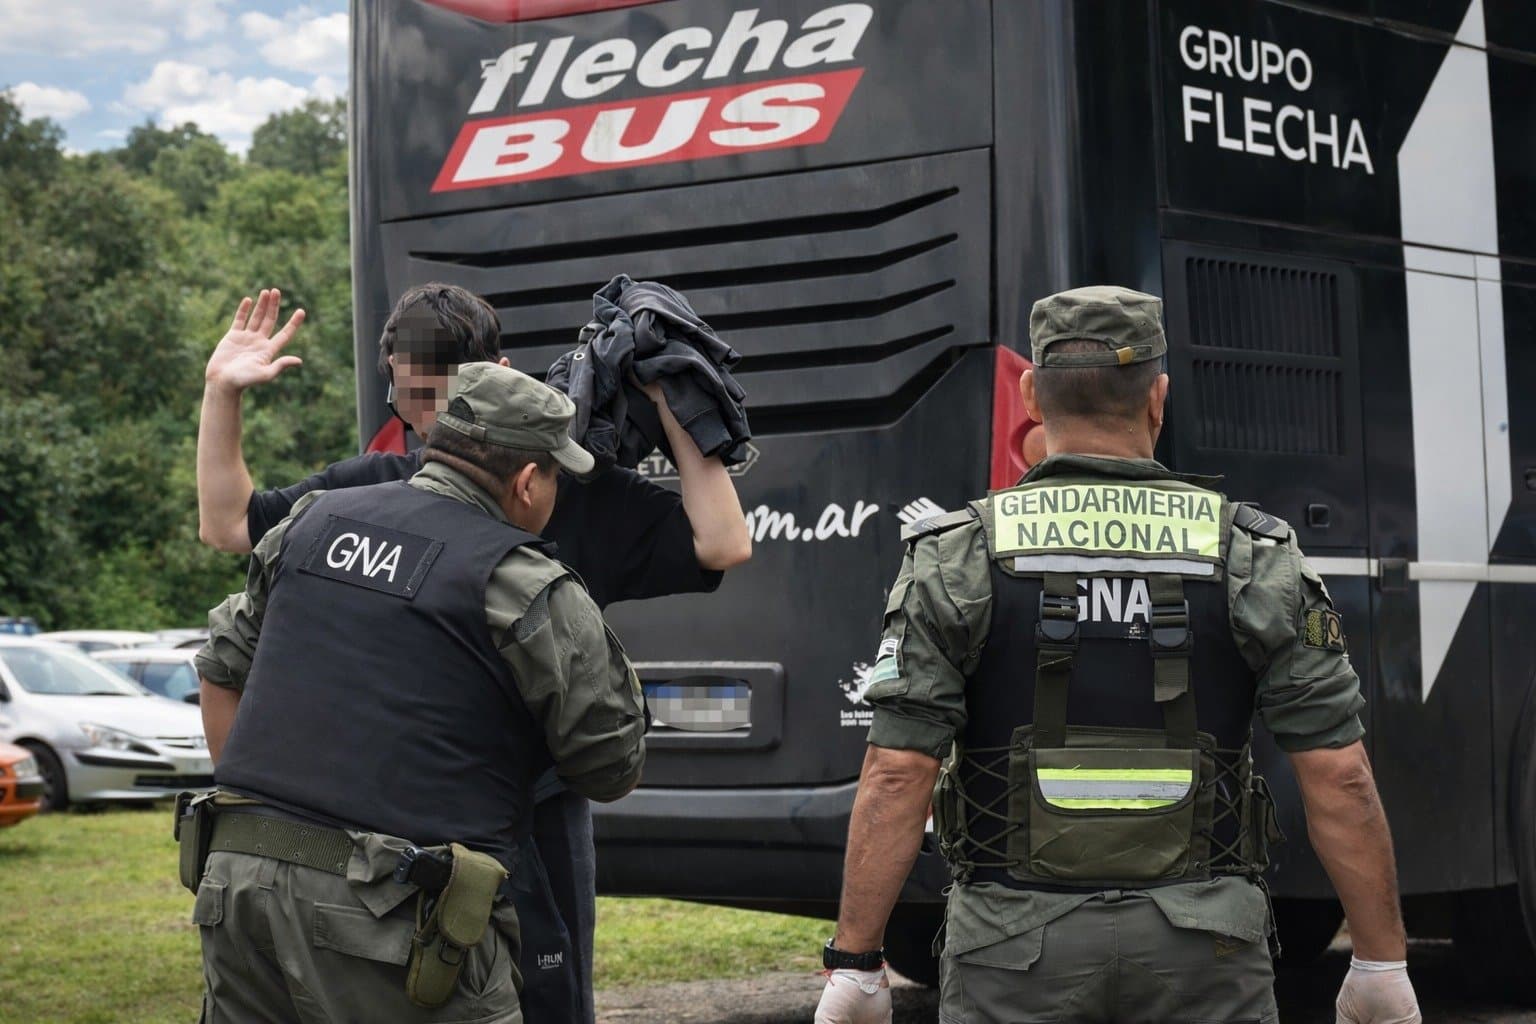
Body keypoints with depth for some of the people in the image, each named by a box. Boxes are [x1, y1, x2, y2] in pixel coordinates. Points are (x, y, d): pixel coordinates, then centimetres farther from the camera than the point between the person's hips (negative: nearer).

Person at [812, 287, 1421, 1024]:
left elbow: (897, 775, -9)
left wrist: (853, 964, -5)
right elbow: (1338, 774, -4)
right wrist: (1381, 964, 3)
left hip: (1017, 942, 0)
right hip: (1201, 953, 1)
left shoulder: (957, 558, -3)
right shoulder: (1251, 555, -1)